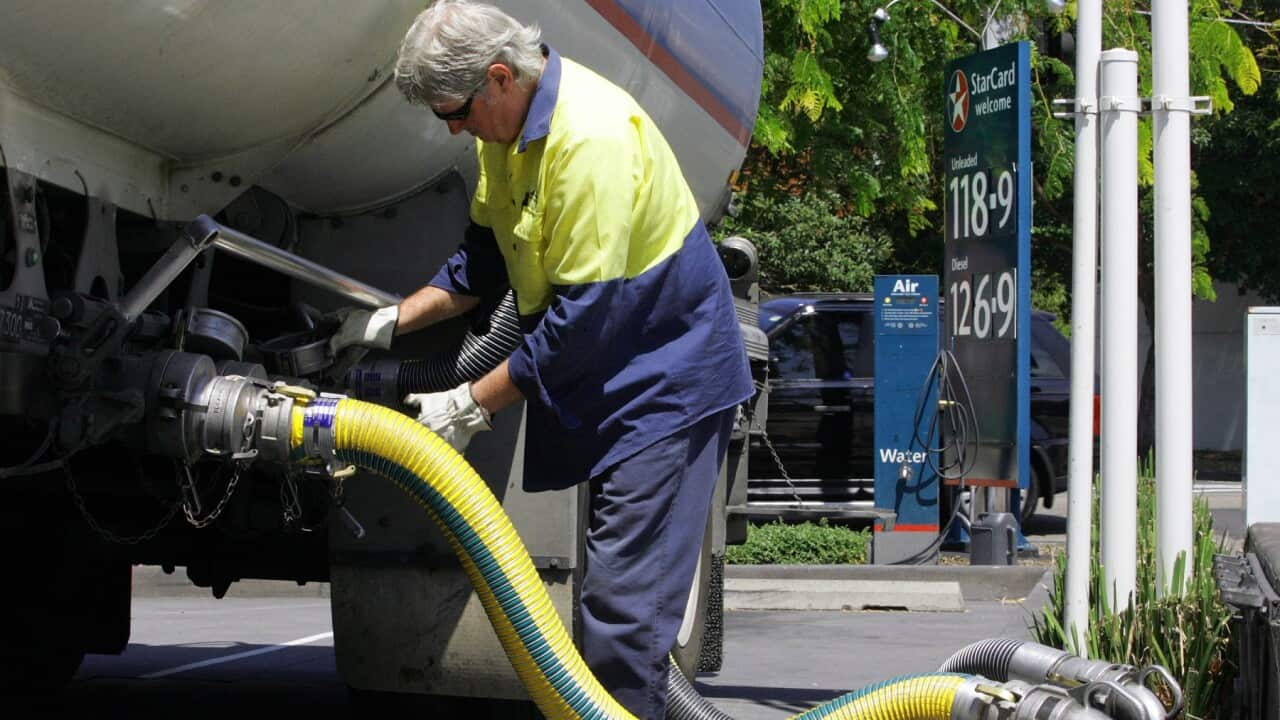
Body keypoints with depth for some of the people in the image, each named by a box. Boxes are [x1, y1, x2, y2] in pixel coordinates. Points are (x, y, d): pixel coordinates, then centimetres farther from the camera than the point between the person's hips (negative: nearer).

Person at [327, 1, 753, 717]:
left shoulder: (591, 136, -26)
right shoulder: (507, 123, 5)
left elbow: (583, 315, -25)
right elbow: (487, 253, 19)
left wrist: (473, 405, -19)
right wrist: (397, 319, 10)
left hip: (669, 374, -9)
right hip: (604, 373, 10)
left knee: (623, 597, -14)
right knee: (612, 584, 9)